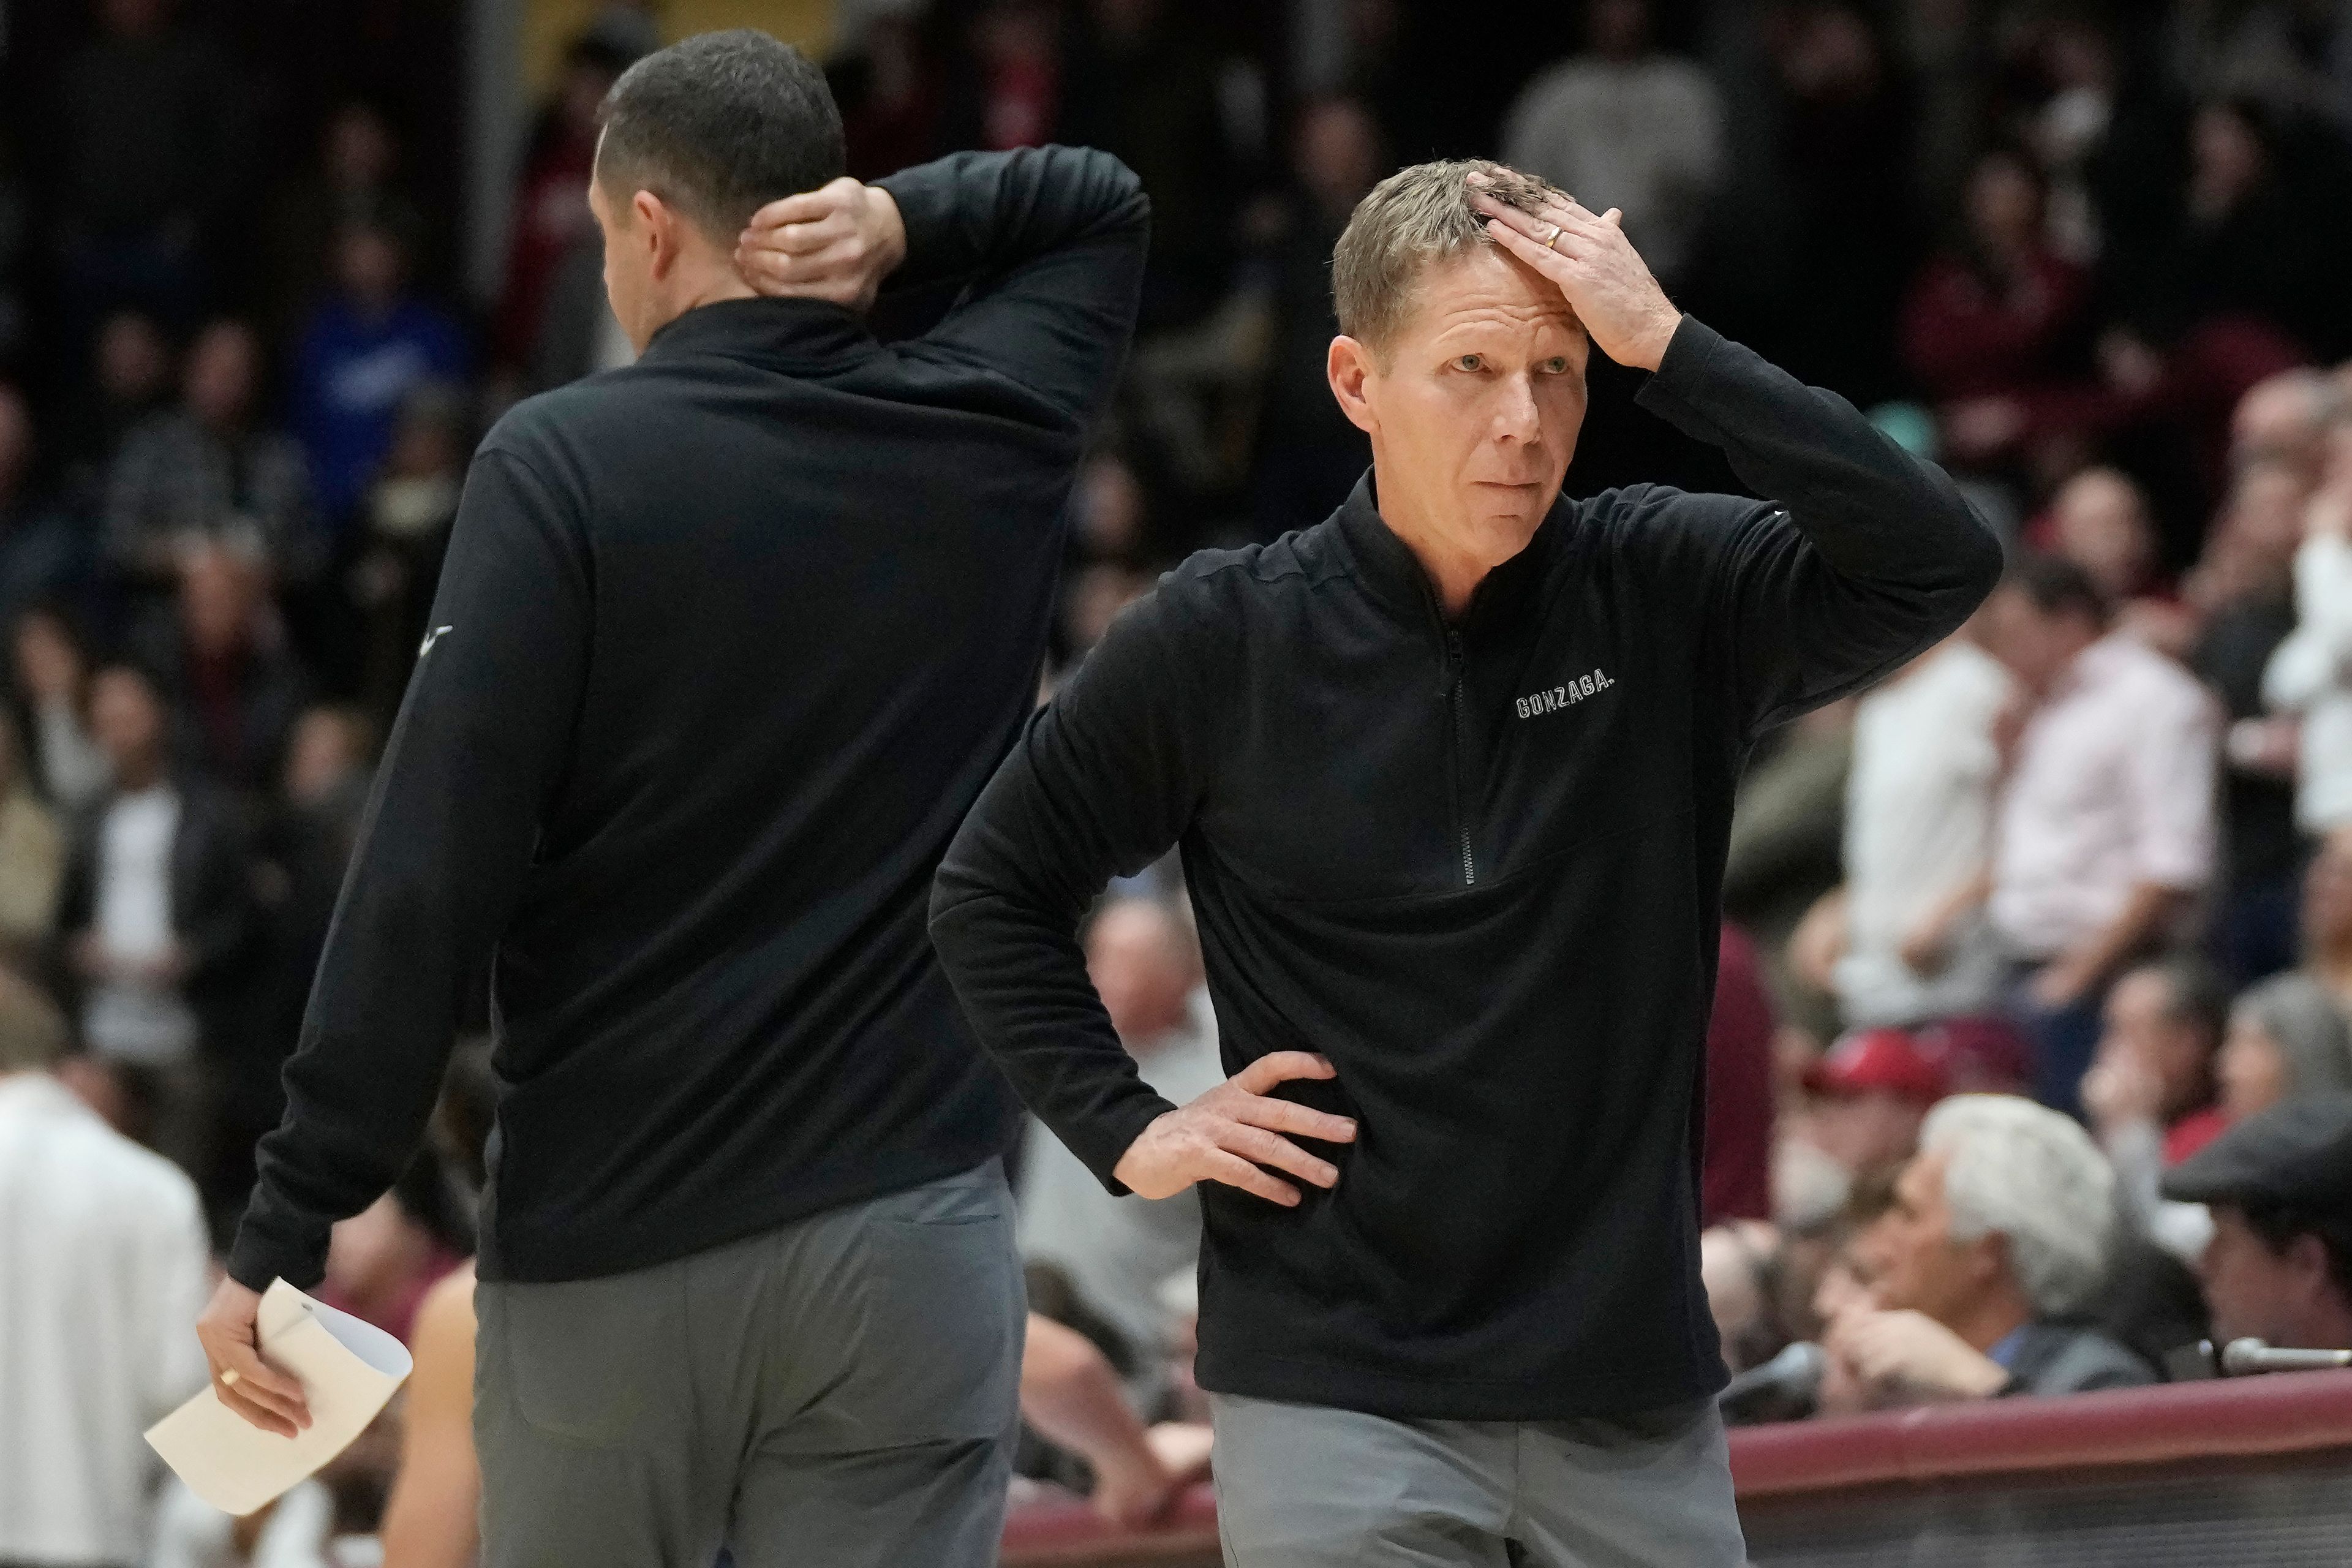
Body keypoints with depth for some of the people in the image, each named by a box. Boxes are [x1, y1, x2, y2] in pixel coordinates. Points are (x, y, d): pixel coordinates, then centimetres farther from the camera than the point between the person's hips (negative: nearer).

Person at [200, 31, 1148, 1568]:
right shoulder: (994, 437, 5)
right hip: (913, 1239, 2)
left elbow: (429, 876, -13)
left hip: (611, 1249, -2)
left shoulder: (562, 465, -7)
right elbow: (1106, 203, 27)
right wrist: (906, 223, 6)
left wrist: (289, 1228, -10)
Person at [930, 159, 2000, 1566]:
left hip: (1633, 1402, 2)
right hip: (1339, 1389, -2)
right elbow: (994, 891, 11)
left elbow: (1943, 567, -17)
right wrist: (1124, 1129, 1)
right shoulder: (1225, 642, -1)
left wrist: (1670, 345, -19)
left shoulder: (1668, 595, 0)